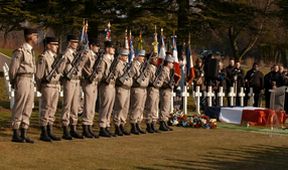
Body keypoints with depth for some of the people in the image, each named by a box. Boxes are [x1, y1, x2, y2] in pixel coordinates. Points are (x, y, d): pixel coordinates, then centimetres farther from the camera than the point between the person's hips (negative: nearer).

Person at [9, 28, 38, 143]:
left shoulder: (31, 51, 14)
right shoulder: (20, 51, -12)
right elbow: (13, 68, -10)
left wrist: (31, 80, 12)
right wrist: (13, 82, -1)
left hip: (30, 81, 8)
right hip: (22, 80, -8)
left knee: (28, 109, 9)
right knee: (19, 108, -3)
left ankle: (24, 134, 14)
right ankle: (15, 135, 3)